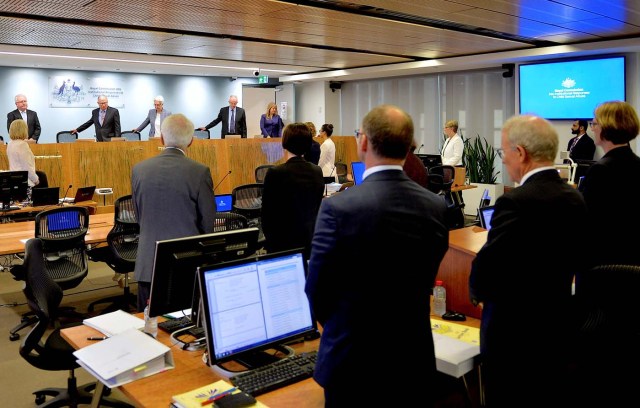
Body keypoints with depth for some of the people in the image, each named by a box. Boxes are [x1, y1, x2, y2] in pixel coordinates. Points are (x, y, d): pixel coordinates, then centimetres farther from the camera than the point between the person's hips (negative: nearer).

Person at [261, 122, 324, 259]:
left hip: (283, 244, -5)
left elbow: (267, 214, -8)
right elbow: (317, 209, 8)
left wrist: (271, 240, 8)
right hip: (311, 243, 5)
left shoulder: (275, 174, -16)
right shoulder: (317, 172, -1)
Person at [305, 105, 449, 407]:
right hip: (414, 357, 4)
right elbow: (426, 281, 5)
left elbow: (317, 288, -11)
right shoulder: (436, 206, -6)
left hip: (354, 360, -4)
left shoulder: (339, 208, -21)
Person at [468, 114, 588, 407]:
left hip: (514, 332, -8)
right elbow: (573, 263, 10)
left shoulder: (516, 202, -23)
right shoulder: (575, 198, 2)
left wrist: (478, 293, 0)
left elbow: (484, 268, -20)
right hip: (559, 325, 8)